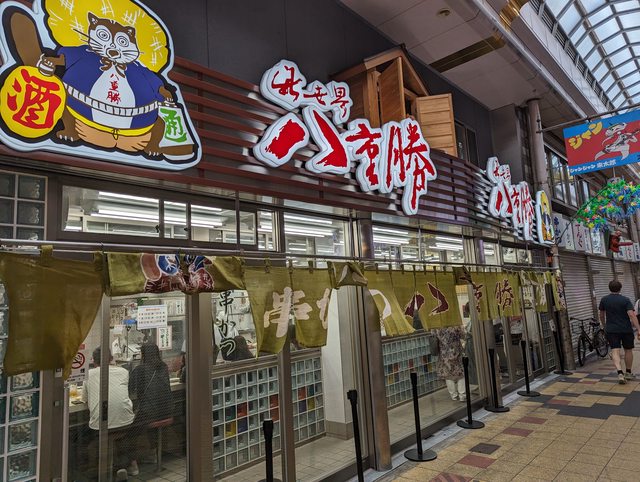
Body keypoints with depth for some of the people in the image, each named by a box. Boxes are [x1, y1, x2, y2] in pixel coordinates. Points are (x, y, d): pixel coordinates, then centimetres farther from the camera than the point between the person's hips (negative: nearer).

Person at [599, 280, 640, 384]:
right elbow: (632, 315, -18)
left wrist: (604, 326, 26)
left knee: (615, 351, -4)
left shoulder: (604, 300, 1)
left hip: (611, 330, 1)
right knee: (628, 350, 15)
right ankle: (628, 373, 27)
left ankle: (620, 373, -21)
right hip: (626, 330, -1)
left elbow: (601, 315, 11)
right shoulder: (625, 300, -8)